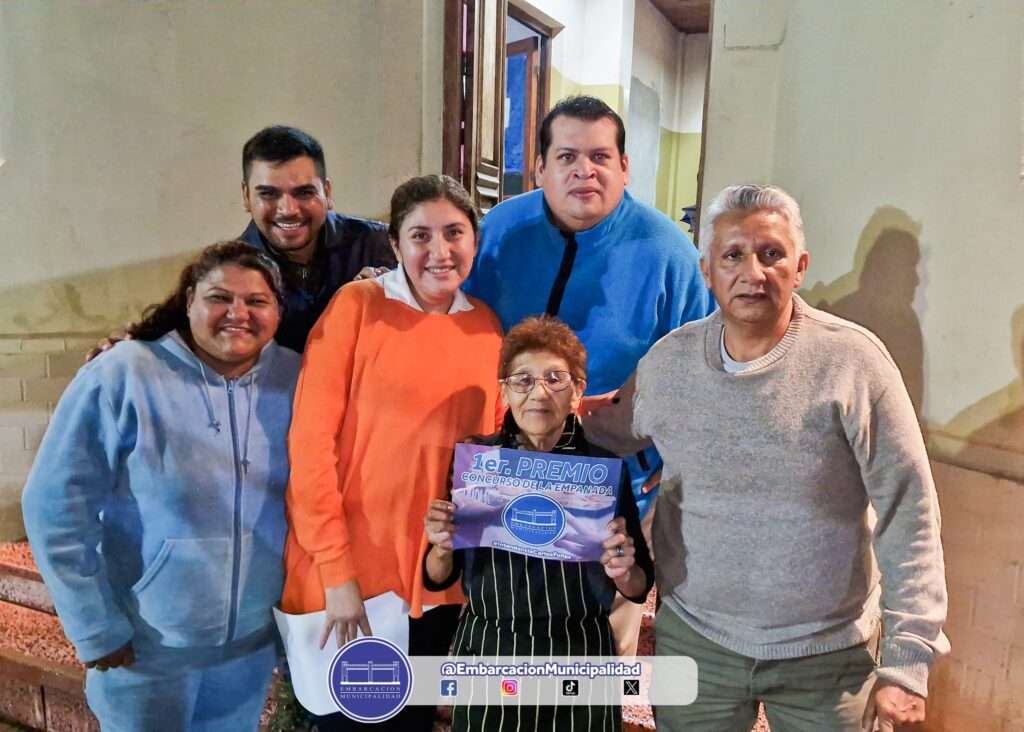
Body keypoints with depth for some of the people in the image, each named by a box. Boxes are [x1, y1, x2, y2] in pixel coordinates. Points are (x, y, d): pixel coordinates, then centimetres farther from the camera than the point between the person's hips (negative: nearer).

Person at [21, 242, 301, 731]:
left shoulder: (297, 381, -6)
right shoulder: (122, 377, -17)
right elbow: (57, 507, -13)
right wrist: (95, 627, -11)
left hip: (253, 640, 3)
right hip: (145, 645, -3)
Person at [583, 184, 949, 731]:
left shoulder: (852, 361, -14)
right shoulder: (667, 361, -5)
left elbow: (908, 517, -11)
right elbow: (612, 438, 12)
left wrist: (907, 662, -11)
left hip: (829, 653, -1)